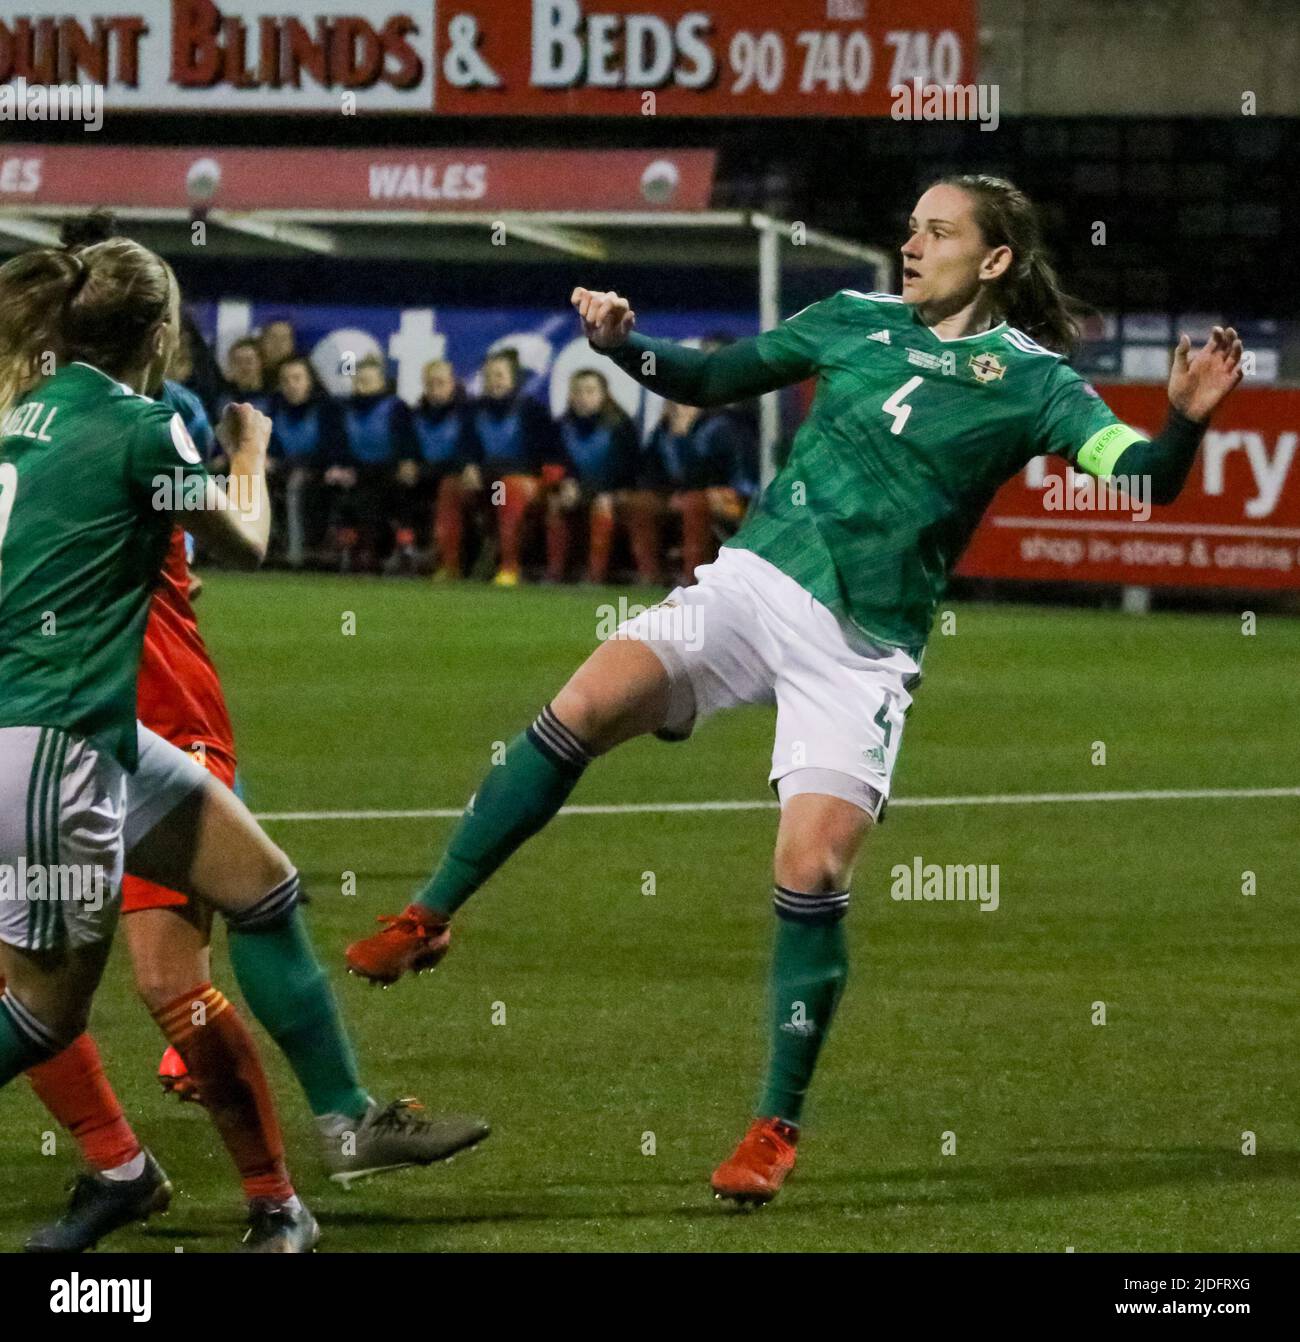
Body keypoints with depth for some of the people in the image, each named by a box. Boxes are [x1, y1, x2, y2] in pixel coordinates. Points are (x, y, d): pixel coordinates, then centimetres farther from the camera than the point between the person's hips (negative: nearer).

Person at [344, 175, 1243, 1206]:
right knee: (583, 707, -18)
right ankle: (430, 919, -4)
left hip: (865, 647, -3)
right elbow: (710, 379, 20)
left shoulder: (1030, 380, -2)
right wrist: (622, 343, 4)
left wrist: (1186, 423, -33)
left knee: (812, 873, -14)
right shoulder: (856, 320, 10)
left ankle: (778, 1127, 1)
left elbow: (1141, 479, -13)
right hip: (755, 580, 3)